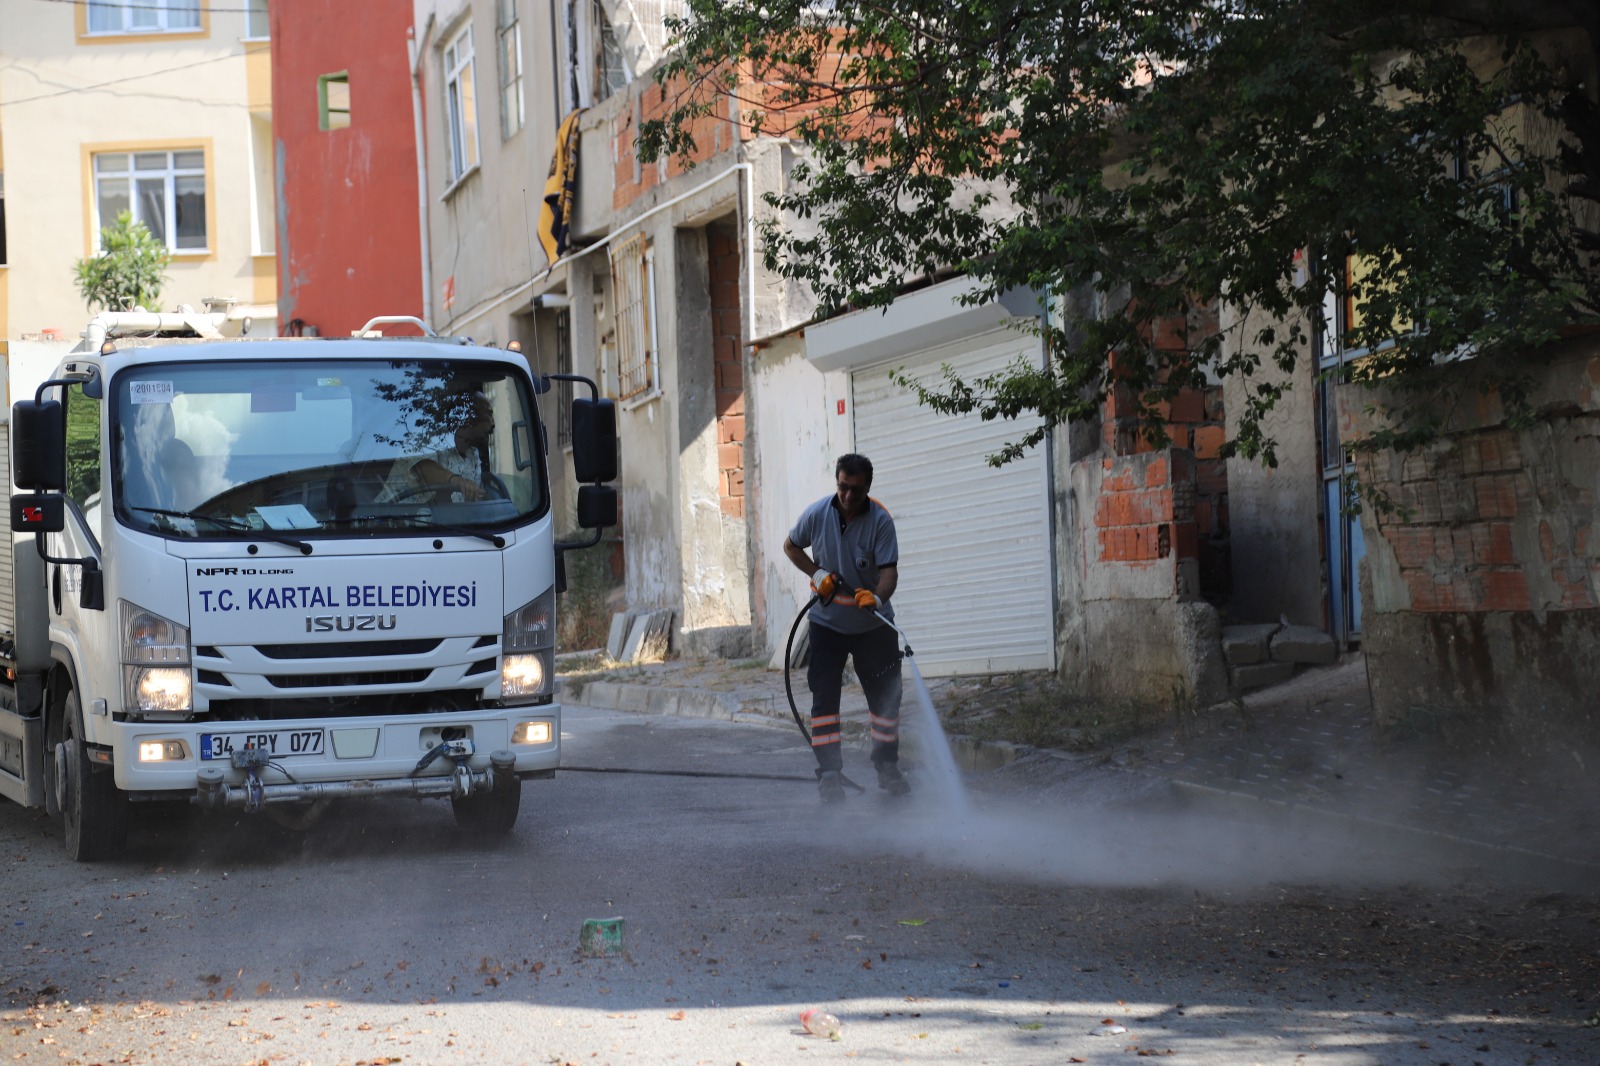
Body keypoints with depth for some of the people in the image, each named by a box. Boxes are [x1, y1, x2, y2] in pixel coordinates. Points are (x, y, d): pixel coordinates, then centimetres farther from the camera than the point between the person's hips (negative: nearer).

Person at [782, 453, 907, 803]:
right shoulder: (817, 514, -11)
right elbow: (791, 545, 7)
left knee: (886, 694, 6)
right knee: (824, 695, -7)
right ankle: (829, 772, -3)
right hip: (828, 622, 0)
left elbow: (889, 571, -22)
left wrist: (877, 596, -43)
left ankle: (887, 767, 22)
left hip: (872, 624, 0)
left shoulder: (880, 521, -16)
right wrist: (816, 573, -9)